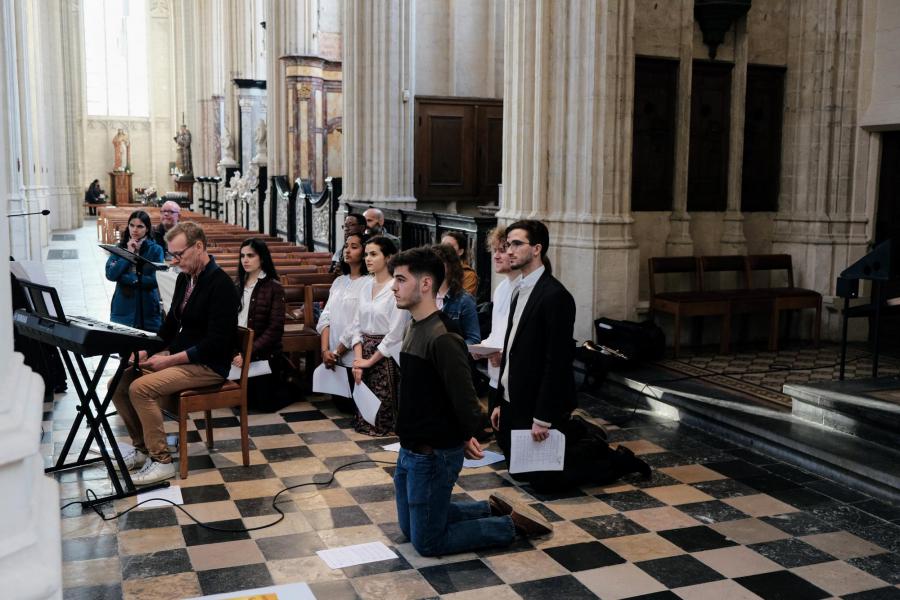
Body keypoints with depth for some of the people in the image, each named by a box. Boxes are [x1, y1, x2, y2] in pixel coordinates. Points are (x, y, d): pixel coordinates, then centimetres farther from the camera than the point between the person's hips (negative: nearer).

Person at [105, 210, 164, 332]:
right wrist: (128, 253, -9)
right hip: (123, 309, 2)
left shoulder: (155, 250, -1)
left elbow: (155, 280, -12)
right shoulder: (120, 248, 7)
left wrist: (124, 278, -10)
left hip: (147, 310, -2)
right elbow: (110, 274, -7)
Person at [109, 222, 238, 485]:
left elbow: (217, 342, -23)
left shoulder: (220, 284, -18)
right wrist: (147, 350, 3)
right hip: (179, 356, 9)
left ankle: (161, 461, -12)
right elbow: (172, 323, 20)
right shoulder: (185, 278, 9)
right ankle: (142, 448, 13)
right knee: (119, 383, -1)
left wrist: (170, 360, -21)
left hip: (209, 365, -9)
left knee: (141, 388, -24)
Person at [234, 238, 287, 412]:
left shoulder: (274, 287, -10)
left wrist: (249, 353, -22)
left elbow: (275, 329, -16)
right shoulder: (238, 286, 7)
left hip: (263, 354, -5)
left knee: (264, 403, 1)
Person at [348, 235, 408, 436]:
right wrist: (358, 360, -4)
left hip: (385, 355, -6)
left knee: (383, 408, -2)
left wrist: (370, 361, -10)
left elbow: (395, 332, -15)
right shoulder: (366, 286, 9)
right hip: (364, 351, 6)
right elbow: (356, 326, 9)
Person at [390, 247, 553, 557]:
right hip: (410, 450, 9)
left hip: (434, 455, -9)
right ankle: (492, 508, 31)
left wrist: (466, 437, -6)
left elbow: (463, 396, -25)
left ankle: (513, 524, 14)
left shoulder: (441, 338, -25)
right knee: (410, 527, 22)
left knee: (427, 542, 3)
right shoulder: (414, 327, 5)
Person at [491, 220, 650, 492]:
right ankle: (576, 433, 31)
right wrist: (499, 401, 11)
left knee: (542, 480, 2)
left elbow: (557, 361, -21)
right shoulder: (519, 289, 8)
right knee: (520, 470, 18)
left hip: (537, 405, -8)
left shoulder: (555, 295, -19)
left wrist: (543, 418, -21)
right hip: (513, 402, 8)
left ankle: (616, 460, 17)